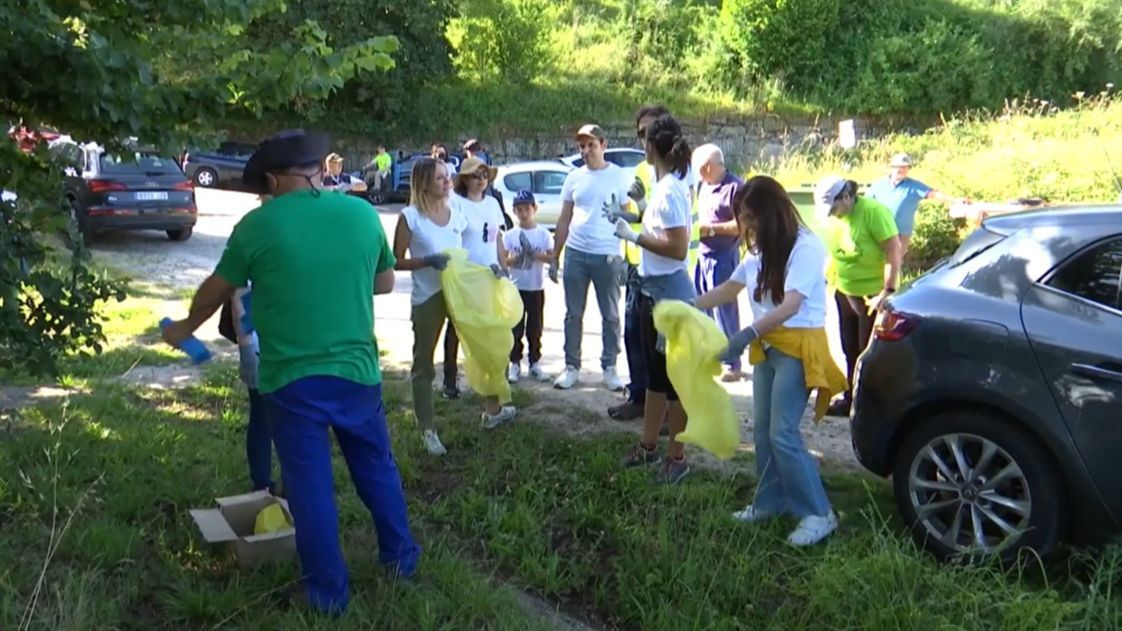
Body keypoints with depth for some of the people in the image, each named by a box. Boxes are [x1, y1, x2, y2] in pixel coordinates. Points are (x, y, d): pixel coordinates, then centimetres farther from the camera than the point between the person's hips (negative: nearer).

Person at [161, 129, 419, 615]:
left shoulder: (259, 224, -8)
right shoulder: (363, 213, -1)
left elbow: (218, 289, 6)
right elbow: (386, 282, 13)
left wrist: (186, 327, 24)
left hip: (291, 378, -3)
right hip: (357, 370, 3)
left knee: (310, 486, 7)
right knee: (377, 468, 20)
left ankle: (328, 593, 17)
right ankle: (401, 557, 34)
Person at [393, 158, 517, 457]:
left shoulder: (457, 213, 6)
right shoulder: (410, 217, -9)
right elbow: (397, 261, -7)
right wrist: (427, 261, -22)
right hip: (428, 298, -5)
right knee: (423, 363, 5)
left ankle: (492, 410, 31)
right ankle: (428, 430, 15)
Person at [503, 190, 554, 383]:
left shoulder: (544, 234, 0)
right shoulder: (510, 235, 0)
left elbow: (551, 257, -6)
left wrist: (534, 253, -21)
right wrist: (517, 257, -20)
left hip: (536, 288, 0)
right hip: (516, 287, 0)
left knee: (535, 328, 8)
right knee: (516, 327, 2)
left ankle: (535, 363, 17)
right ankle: (515, 364, 8)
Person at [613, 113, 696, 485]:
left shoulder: (669, 191, -19)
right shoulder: (666, 186, 8)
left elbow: (678, 248, -26)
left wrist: (632, 235, -19)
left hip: (669, 293, -10)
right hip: (653, 290, 10)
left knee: (673, 376, 2)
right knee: (656, 372, 18)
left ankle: (676, 458, 13)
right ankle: (648, 447, 31)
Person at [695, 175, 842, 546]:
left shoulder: (806, 247, -15)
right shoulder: (761, 250, 9)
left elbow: (791, 305, -26)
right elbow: (730, 289, 22)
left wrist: (747, 334, -36)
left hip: (798, 348, -8)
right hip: (767, 347, 8)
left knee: (782, 433, -11)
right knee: (763, 430, 10)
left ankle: (818, 514, -2)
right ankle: (770, 502, 23)